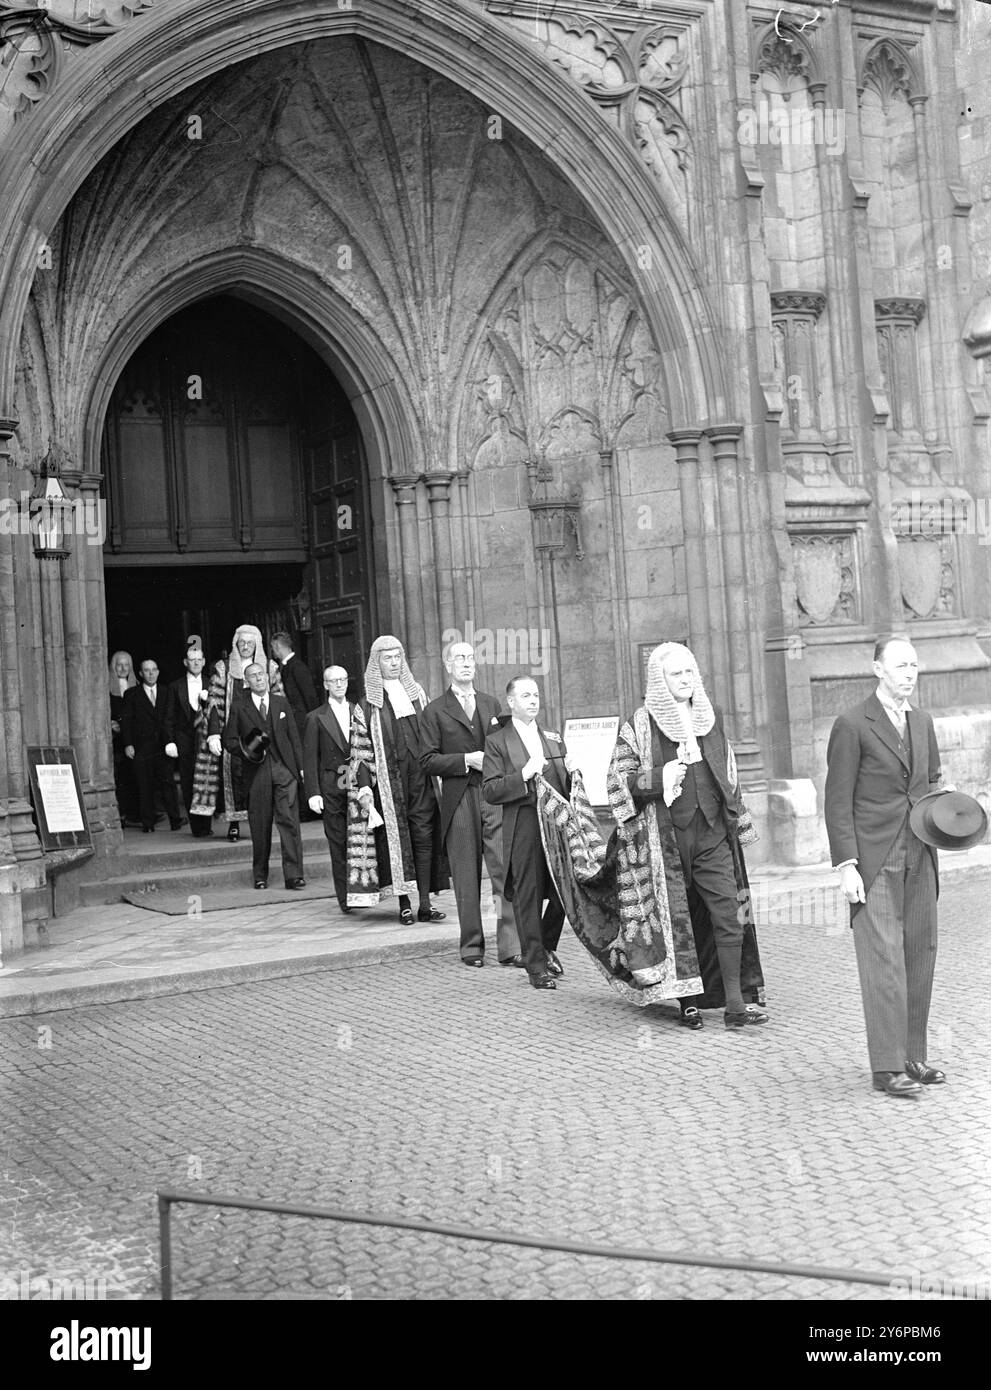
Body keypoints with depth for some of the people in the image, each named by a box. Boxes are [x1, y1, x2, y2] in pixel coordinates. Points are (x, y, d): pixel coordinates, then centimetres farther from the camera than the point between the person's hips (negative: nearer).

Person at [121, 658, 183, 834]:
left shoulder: (165, 693, 13)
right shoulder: (132, 694, 7)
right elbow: (127, 721, 4)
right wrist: (128, 744, -5)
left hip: (163, 746, 1)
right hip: (141, 747, -1)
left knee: (168, 782, -7)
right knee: (145, 786, 1)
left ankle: (175, 820, -4)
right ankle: (148, 823, 6)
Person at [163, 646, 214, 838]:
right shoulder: (175, 687, 8)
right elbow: (169, 718, 5)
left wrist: (208, 700, -10)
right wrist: (170, 742, -4)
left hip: (207, 741, 0)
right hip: (185, 742, 0)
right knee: (189, 786, -1)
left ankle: (206, 826, 3)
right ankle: (197, 827, 6)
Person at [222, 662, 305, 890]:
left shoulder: (282, 703, 13)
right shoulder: (239, 707, 7)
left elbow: (294, 737, 13)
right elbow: (229, 741, 6)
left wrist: (301, 767, 7)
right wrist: (247, 749, -13)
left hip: (284, 769, 1)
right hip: (256, 772, -1)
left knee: (289, 821, -8)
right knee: (260, 826, 2)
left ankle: (293, 875, -9)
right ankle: (260, 875, 15)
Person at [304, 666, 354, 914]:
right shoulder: (316, 718, 5)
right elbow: (309, 759, 2)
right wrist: (313, 793, -6)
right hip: (332, 790, -1)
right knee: (339, 845, 0)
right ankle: (345, 898, 5)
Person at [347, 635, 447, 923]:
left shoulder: (417, 694, 15)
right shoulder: (368, 705, 4)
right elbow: (360, 750, 1)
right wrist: (363, 786, -8)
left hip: (420, 776, 2)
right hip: (388, 779, -2)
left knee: (424, 837, -3)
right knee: (396, 839, -2)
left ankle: (425, 904, -1)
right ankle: (404, 905, 5)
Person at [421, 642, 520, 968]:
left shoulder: (491, 704, 17)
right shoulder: (435, 711, 5)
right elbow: (428, 761, -2)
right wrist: (466, 760, -12)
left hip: (495, 797, 2)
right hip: (459, 802, -2)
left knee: (506, 871, -6)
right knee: (466, 879, 5)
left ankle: (509, 947, -4)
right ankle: (472, 946, 16)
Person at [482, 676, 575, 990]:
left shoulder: (553, 739, 19)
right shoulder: (497, 742, 2)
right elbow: (490, 791, -6)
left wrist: (572, 773, -3)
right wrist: (523, 776, -19)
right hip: (523, 828, -4)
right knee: (528, 898, 0)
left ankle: (547, 947, 28)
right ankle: (536, 967, 11)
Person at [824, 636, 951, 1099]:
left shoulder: (922, 721, 13)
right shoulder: (852, 725, -7)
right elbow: (838, 801, -8)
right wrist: (846, 866, -14)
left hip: (918, 859, 6)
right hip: (874, 861, -6)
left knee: (919, 957, 6)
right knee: (884, 959, -7)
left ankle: (912, 1057, 15)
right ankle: (887, 1067, -3)